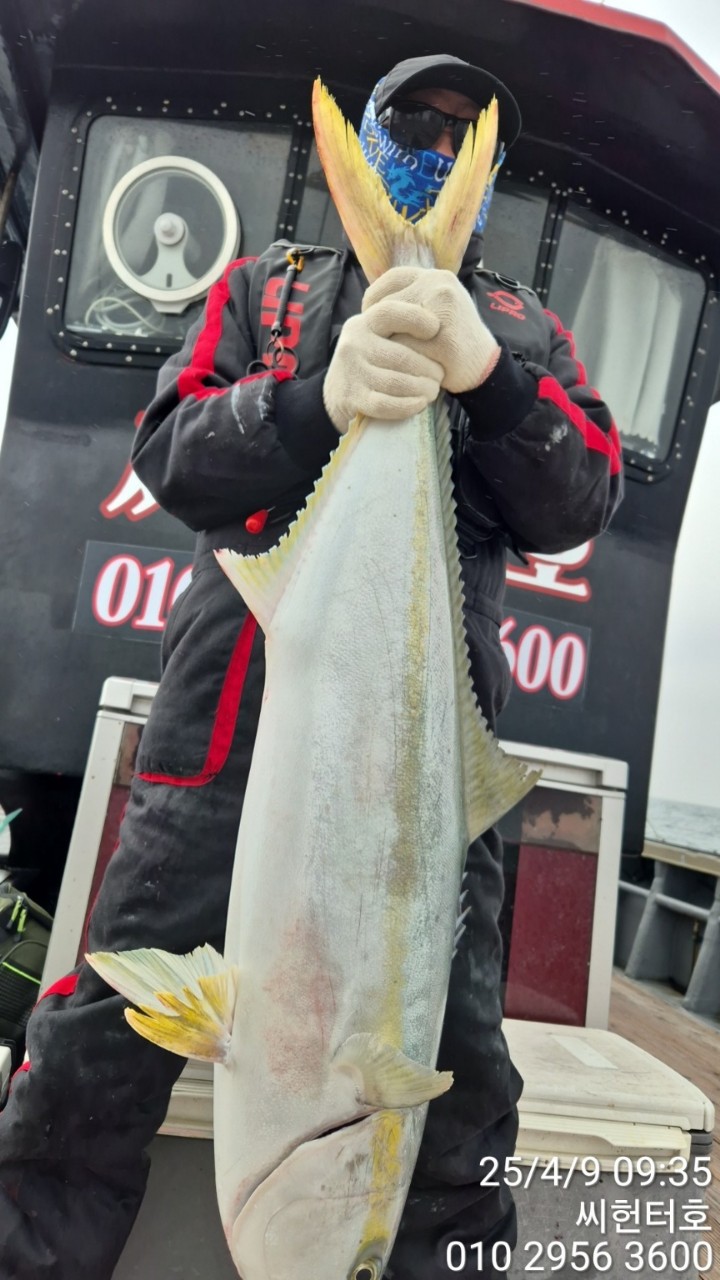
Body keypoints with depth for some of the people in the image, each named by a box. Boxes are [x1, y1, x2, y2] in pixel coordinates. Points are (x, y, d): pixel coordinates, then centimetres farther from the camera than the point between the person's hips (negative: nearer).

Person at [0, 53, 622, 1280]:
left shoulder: (524, 331, 21)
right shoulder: (267, 283, 19)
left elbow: (580, 506, 7)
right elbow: (167, 452, 5)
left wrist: (489, 376, -12)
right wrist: (316, 398, -14)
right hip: (232, 708, 0)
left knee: (458, 1066, 3)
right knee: (101, 1041, 3)